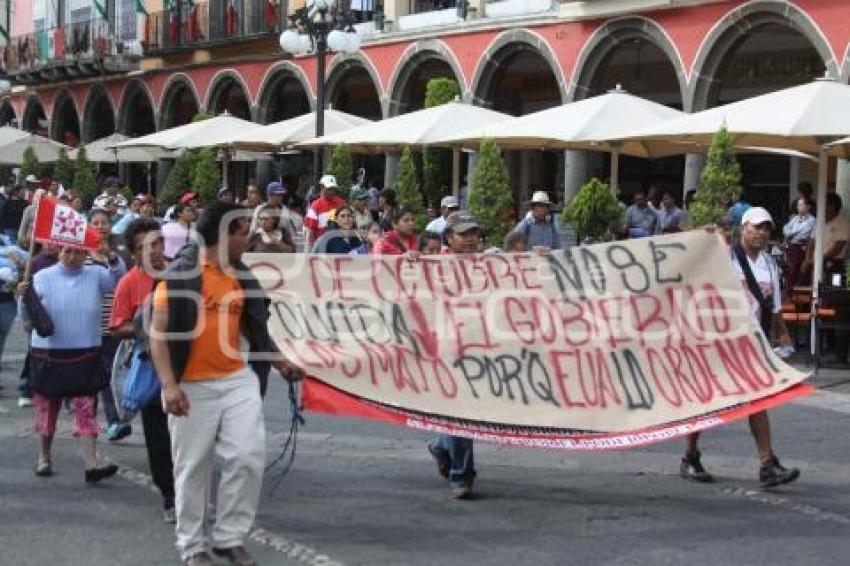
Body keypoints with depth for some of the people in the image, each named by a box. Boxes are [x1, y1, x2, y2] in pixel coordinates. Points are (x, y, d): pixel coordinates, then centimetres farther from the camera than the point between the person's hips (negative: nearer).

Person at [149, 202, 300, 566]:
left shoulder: (241, 275, 9)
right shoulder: (180, 274, -13)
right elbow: (159, 332, -15)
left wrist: (278, 359, 26)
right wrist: (169, 384, -24)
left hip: (238, 380, 6)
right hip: (194, 386, -5)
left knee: (249, 458, 0)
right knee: (193, 469, 5)